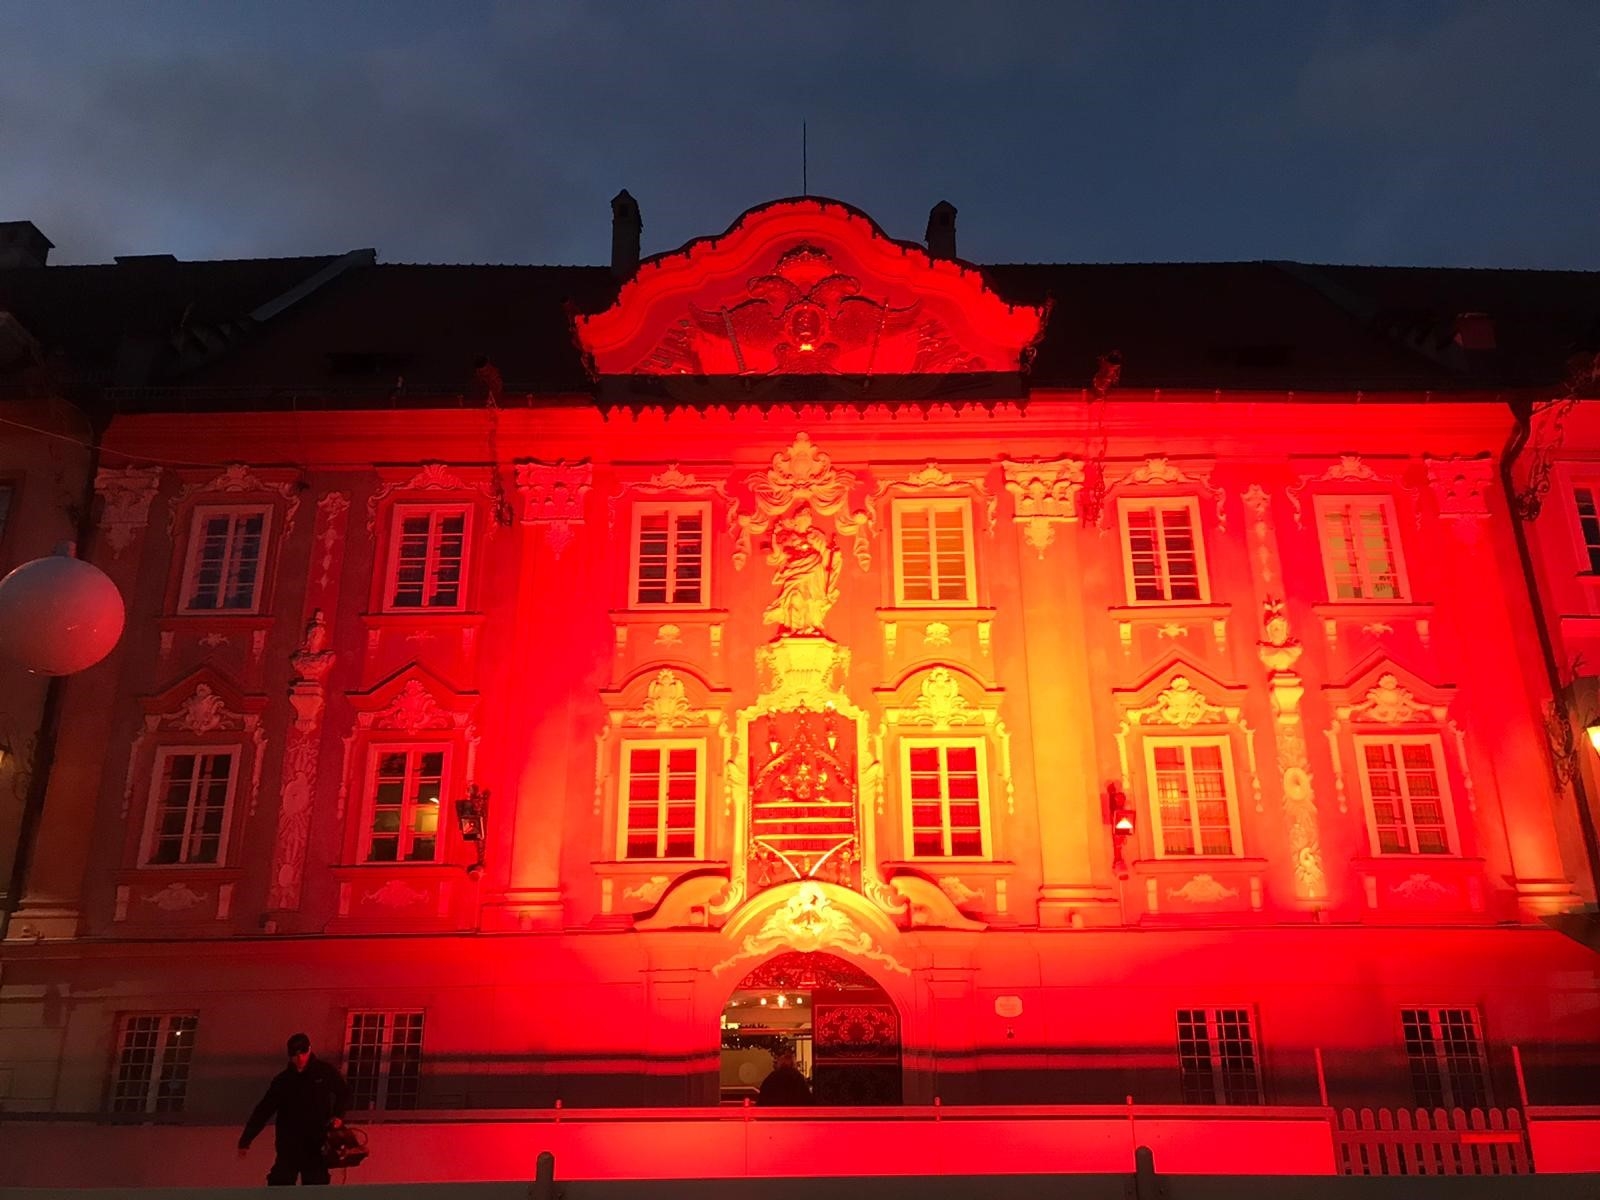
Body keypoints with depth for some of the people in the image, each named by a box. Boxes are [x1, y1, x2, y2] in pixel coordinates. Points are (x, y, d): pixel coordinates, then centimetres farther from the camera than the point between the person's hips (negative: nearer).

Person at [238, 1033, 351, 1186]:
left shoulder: (326, 1072, -6)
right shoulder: (283, 1080, -3)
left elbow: (344, 1093, 9)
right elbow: (264, 1110, -2)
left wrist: (338, 1115, -6)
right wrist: (246, 1140, -5)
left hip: (317, 1145, -1)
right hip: (289, 1147, 1)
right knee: (279, 1184, 2)